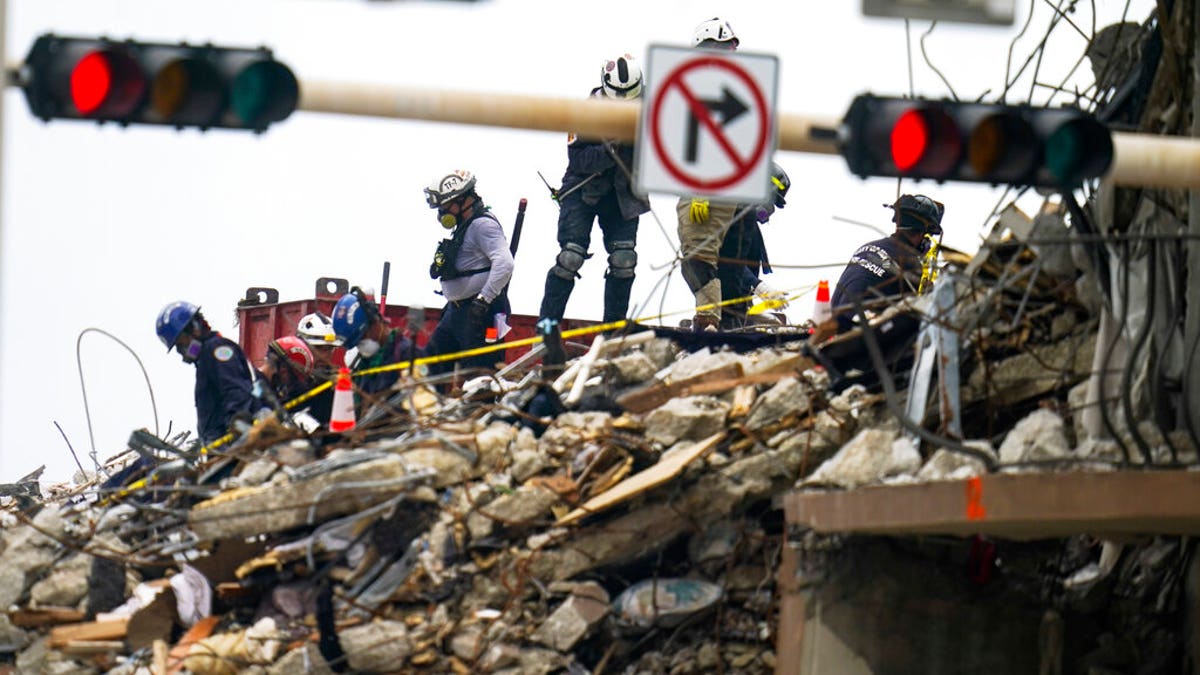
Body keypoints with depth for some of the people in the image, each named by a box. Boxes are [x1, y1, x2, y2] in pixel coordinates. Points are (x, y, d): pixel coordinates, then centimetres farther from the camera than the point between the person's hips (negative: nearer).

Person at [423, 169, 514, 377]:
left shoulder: (483, 225, -14)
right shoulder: (463, 227, 18)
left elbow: (504, 264, -27)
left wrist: (483, 300, -27)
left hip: (479, 313, -11)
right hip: (456, 311, 11)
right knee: (432, 366, 12)